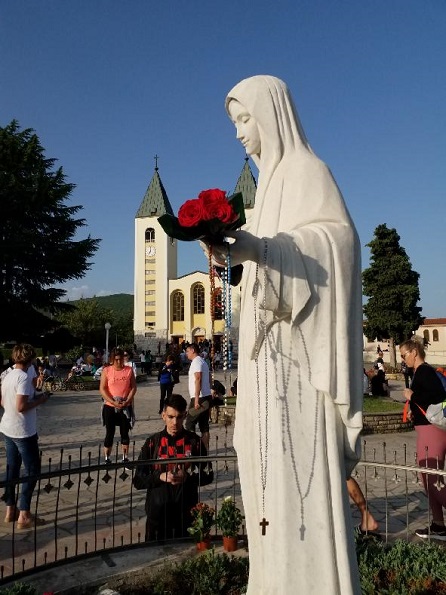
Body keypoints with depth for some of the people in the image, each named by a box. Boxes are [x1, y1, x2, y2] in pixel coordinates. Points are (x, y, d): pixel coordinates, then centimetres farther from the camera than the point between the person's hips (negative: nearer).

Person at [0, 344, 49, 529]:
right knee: (32, 472, 2)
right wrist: (40, 400, -12)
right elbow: (21, 406, -26)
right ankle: (24, 515, 4)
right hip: (24, 431, -9)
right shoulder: (24, 377, -21)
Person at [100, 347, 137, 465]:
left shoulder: (129, 370, -2)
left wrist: (127, 401, -13)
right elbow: (102, 389, -8)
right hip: (110, 407, -1)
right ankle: (107, 459, 17)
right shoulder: (106, 370, -7)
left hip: (126, 407, 2)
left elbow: (133, 387, 0)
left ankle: (125, 458, 21)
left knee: (125, 433, 10)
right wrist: (114, 403, -17)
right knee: (110, 433, 5)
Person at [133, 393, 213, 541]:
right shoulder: (153, 442, -1)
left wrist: (187, 477, -13)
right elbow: (138, 480, 0)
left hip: (187, 512, 0)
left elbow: (208, 475, 4)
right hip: (158, 513, 0)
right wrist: (160, 477, -17)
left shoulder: (194, 441, -1)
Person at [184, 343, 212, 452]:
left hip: (199, 398, -10)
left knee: (189, 424, -3)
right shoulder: (202, 361, 20)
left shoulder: (196, 361, -11)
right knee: (204, 426, 9)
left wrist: (196, 399, -25)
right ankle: (205, 449, 11)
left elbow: (198, 379, -21)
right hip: (206, 397, 10)